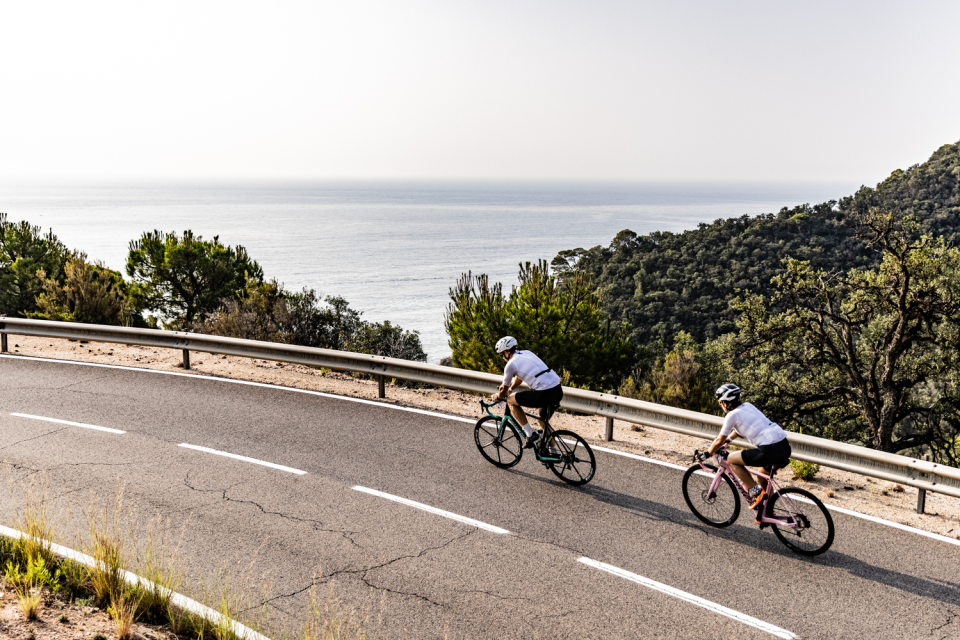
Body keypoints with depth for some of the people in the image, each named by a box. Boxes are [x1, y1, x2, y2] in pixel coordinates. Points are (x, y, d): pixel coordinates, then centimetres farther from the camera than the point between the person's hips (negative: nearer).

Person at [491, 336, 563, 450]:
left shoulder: (511, 364, 0)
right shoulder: (527, 353, 23)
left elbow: (504, 389, 13)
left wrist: (497, 397, 34)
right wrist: (510, 389, 54)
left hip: (545, 394, -8)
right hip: (559, 391, 8)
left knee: (511, 400, 9)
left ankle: (530, 434, 6)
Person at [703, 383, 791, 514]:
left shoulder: (732, 415, -2)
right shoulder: (747, 406, 20)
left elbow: (719, 441, 7)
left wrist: (707, 454, 22)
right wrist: (727, 440, 50)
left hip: (771, 450, -9)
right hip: (786, 447, 9)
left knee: (732, 459, 6)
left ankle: (757, 492, 4)